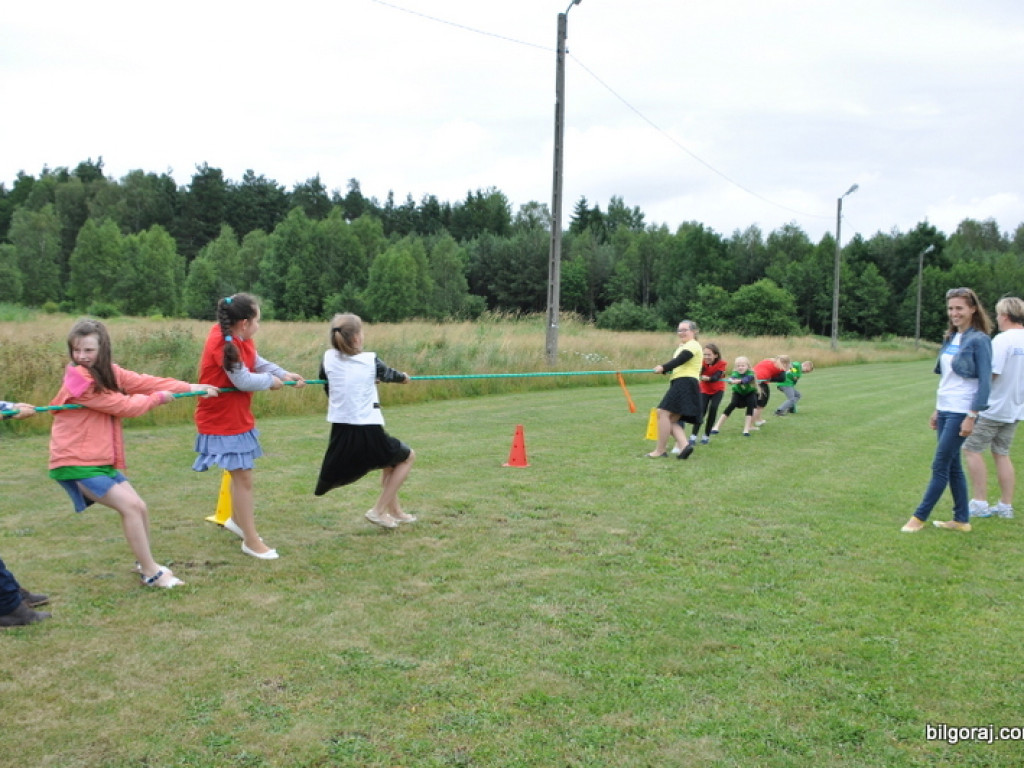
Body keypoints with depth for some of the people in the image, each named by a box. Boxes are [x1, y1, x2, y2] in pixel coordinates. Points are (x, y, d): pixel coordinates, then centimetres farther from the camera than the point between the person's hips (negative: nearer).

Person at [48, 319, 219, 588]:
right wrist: (158, 398, 0)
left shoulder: (109, 372, 8)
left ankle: (145, 563, 26)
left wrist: (190, 388, -10)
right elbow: (124, 406, -15)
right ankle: (150, 572, -4)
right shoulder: (79, 380, -16)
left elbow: (144, 382, -2)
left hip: (101, 460, 8)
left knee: (139, 507, 5)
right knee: (130, 505, -15)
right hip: (76, 462, -7)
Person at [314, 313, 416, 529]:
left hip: (341, 436, 5)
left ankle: (395, 511, 33)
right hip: (368, 434, -5)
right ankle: (379, 510, 13)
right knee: (407, 457, 21)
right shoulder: (370, 360, -7)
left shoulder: (329, 358, 0)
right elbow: (388, 374, 14)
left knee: (391, 460, 30)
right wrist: (404, 377, 37)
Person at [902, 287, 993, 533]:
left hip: (961, 413, -8)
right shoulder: (950, 339, 12)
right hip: (945, 411, 8)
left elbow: (985, 382, -13)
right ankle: (962, 520, 20)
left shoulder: (979, 340, -11)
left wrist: (972, 417, -17)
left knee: (941, 465, -3)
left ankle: (920, 517, 3)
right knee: (952, 466, 11)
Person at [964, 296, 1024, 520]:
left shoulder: (1002, 340, -17)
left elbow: (990, 375, -20)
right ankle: (1006, 506, 17)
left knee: (972, 449, 1)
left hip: (993, 408, -8)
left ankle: (980, 503, 0)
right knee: (1002, 454, 14)